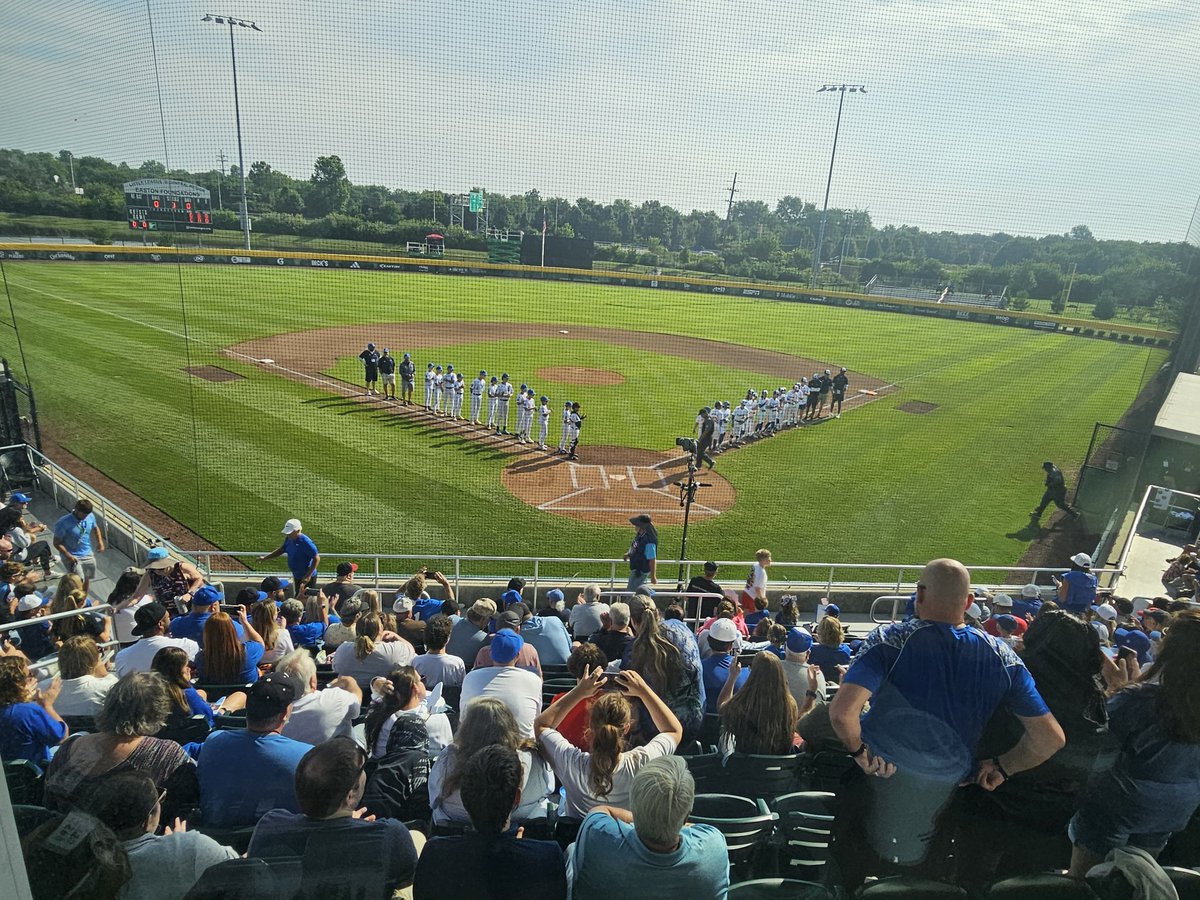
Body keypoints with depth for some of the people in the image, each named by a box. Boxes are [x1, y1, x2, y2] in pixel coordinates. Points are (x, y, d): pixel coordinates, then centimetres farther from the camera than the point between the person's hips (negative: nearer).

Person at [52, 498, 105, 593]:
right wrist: (68, 555, -23)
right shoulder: (64, 523, -22)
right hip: (72, 556, -5)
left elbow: (95, 528, 15)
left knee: (87, 579, 18)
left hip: (88, 554, 5)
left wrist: (100, 542, 1)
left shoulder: (90, 517, -7)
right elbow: (57, 543, -15)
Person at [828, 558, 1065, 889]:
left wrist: (857, 750, -12)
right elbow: (1051, 739, -3)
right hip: (945, 788, 4)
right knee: (907, 866, 31)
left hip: (879, 774, -4)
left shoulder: (891, 640, -21)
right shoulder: (1001, 656, -8)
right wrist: (1002, 768, 11)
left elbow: (842, 712, -32)